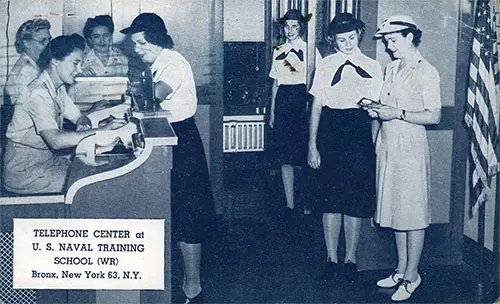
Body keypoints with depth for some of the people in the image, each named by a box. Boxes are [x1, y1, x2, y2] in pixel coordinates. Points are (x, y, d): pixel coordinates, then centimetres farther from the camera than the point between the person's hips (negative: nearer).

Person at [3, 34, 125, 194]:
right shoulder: (37, 94, -24)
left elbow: (78, 117, 15)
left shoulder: (58, 88, 7)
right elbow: (56, 141, -34)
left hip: (47, 159, 9)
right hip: (24, 174, -9)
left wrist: (83, 125, -11)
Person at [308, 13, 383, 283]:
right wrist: (312, 144, 0)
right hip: (330, 135, 0)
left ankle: (350, 258, 18)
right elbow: (316, 106, 4)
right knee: (331, 198, 4)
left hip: (359, 135, 0)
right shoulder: (325, 66, 6)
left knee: (356, 200, 3)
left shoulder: (372, 67, 7)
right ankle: (331, 258, 18)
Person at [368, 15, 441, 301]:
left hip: (411, 148, -7)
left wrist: (398, 113, -20)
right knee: (396, 210, 13)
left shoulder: (426, 72, -9)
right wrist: (377, 110, 1)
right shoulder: (391, 69, 14)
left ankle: (412, 276, 11)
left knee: (413, 214, 1)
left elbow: (434, 116, -14)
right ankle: (401, 269, 24)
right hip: (388, 146, 7)